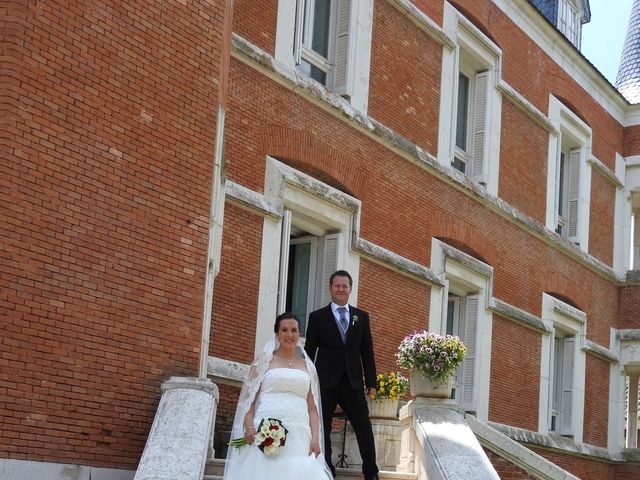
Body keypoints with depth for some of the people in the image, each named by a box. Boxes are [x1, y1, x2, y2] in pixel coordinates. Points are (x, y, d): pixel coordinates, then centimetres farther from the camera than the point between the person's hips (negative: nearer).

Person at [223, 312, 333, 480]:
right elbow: (249, 397, 4)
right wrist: (249, 427, -10)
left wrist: (315, 438, 1)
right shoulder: (264, 360, 11)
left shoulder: (307, 366, 18)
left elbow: (312, 407, 14)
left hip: (298, 435, 2)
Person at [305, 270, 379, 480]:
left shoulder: (362, 317, 11)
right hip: (326, 382, -1)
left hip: (353, 383, 1)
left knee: (364, 428, -3)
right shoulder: (317, 317, 5)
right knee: (322, 429, 3)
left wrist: (371, 382, 4)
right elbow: (309, 351, 4)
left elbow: (367, 352, 10)